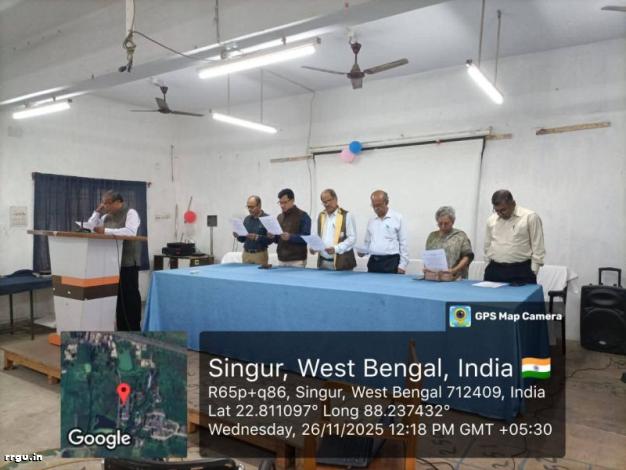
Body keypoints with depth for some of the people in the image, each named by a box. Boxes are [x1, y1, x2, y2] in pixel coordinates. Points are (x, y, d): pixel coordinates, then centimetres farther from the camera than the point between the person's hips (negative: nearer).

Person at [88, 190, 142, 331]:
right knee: (117, 295, 11)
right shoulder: (107, 216, 15)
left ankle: (134, 329, 6)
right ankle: (121, 328, 20)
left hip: (128, 262, -7)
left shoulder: (130, 213, -6)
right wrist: (97, 211, 6)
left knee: (130, 295, -2)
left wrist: (106, 231, -22)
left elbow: (130, 232, -23)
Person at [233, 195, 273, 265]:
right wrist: (238, 236, -5)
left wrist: (257, 237, -25)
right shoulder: (247, 219, 10)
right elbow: (243, 239, 14)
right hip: (246, 254, 5)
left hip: (260, 255, -5)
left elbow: (270, 239, -14)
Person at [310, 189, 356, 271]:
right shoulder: (321, 216, 15)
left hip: (341, 263, -5)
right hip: (323, 262, 5)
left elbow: (352, 238, -8)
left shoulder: (347, 216, -4)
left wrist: (336, 248, -20)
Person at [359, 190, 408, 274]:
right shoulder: (371, 221, 14)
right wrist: (362, 251, -1)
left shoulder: (398, 218, 0)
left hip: (391, 262, -4)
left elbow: (403, 244, -2)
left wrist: (402, 265, -7)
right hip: (373, 262, 4)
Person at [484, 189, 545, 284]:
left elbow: (538, 247, -2)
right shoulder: (491, 220, 11)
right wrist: (490, 269, 13)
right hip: (494, 271, 4)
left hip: (521, 272, -4)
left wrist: (532, 271, -5)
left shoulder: (530, 217, -2)